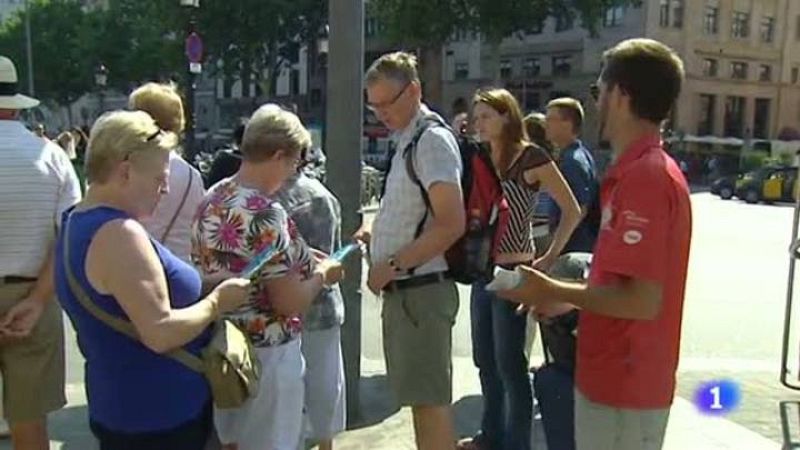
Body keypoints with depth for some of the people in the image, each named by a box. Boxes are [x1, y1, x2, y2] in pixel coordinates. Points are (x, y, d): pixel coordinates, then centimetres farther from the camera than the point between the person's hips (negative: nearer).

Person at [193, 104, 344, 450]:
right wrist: (322, 274, -6)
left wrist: (303, 260, 13)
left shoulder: (213, 199, 3)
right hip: (265, 354, -9)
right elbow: (290, 303, -24)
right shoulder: (264, 213, -25)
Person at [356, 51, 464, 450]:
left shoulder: (432, 139, -13)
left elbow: (451, 224, -22)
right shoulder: (407, 141, 15)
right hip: (403, 289, 10)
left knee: (429, 400, -2)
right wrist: (376, 234, 12)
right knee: (423, 397, 19)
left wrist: (392, 265, -19)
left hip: (422, 289, -10)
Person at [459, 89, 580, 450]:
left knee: (509, 363, 2)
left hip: (513, 271, -7)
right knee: (485, 359, 17)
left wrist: (550, 258, -10)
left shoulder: (531, 157, -12)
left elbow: (572, 210, -11)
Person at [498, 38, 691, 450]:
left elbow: (642, 300, -26)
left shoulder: (643, 176, -22)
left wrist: (553, 291, -15)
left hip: (623, 388, -9)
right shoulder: (646, 170, 10)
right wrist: (570, 297, 12)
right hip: (617, 378, 9)